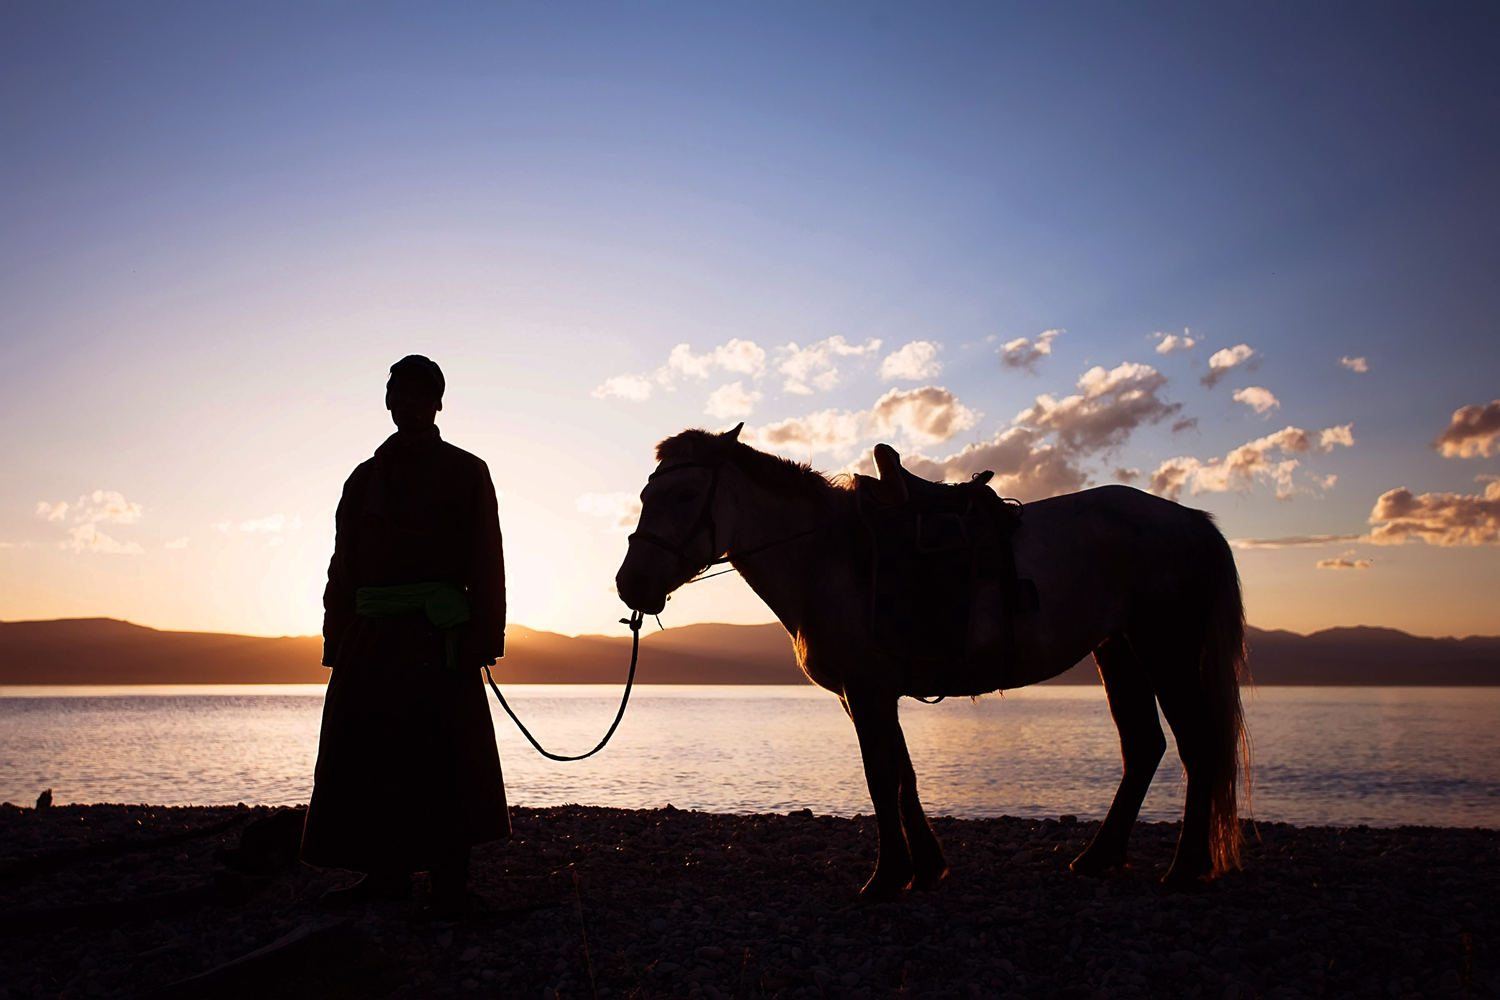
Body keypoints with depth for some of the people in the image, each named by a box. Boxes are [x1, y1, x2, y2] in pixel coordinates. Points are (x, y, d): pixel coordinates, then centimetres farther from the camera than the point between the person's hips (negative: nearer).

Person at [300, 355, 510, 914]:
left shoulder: (465, 471, 5)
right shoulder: (364, 478, 17)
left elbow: (485, 562, -2)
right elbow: (342, 567, 16)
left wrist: (482, 639, -11)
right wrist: (338, 639, 7)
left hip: (439, 638, -5)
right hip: (371, 638, 5)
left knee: (445, 754, -3)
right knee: (364, 752, 6)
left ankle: (450, 880, 7)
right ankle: (385, 874, 19)